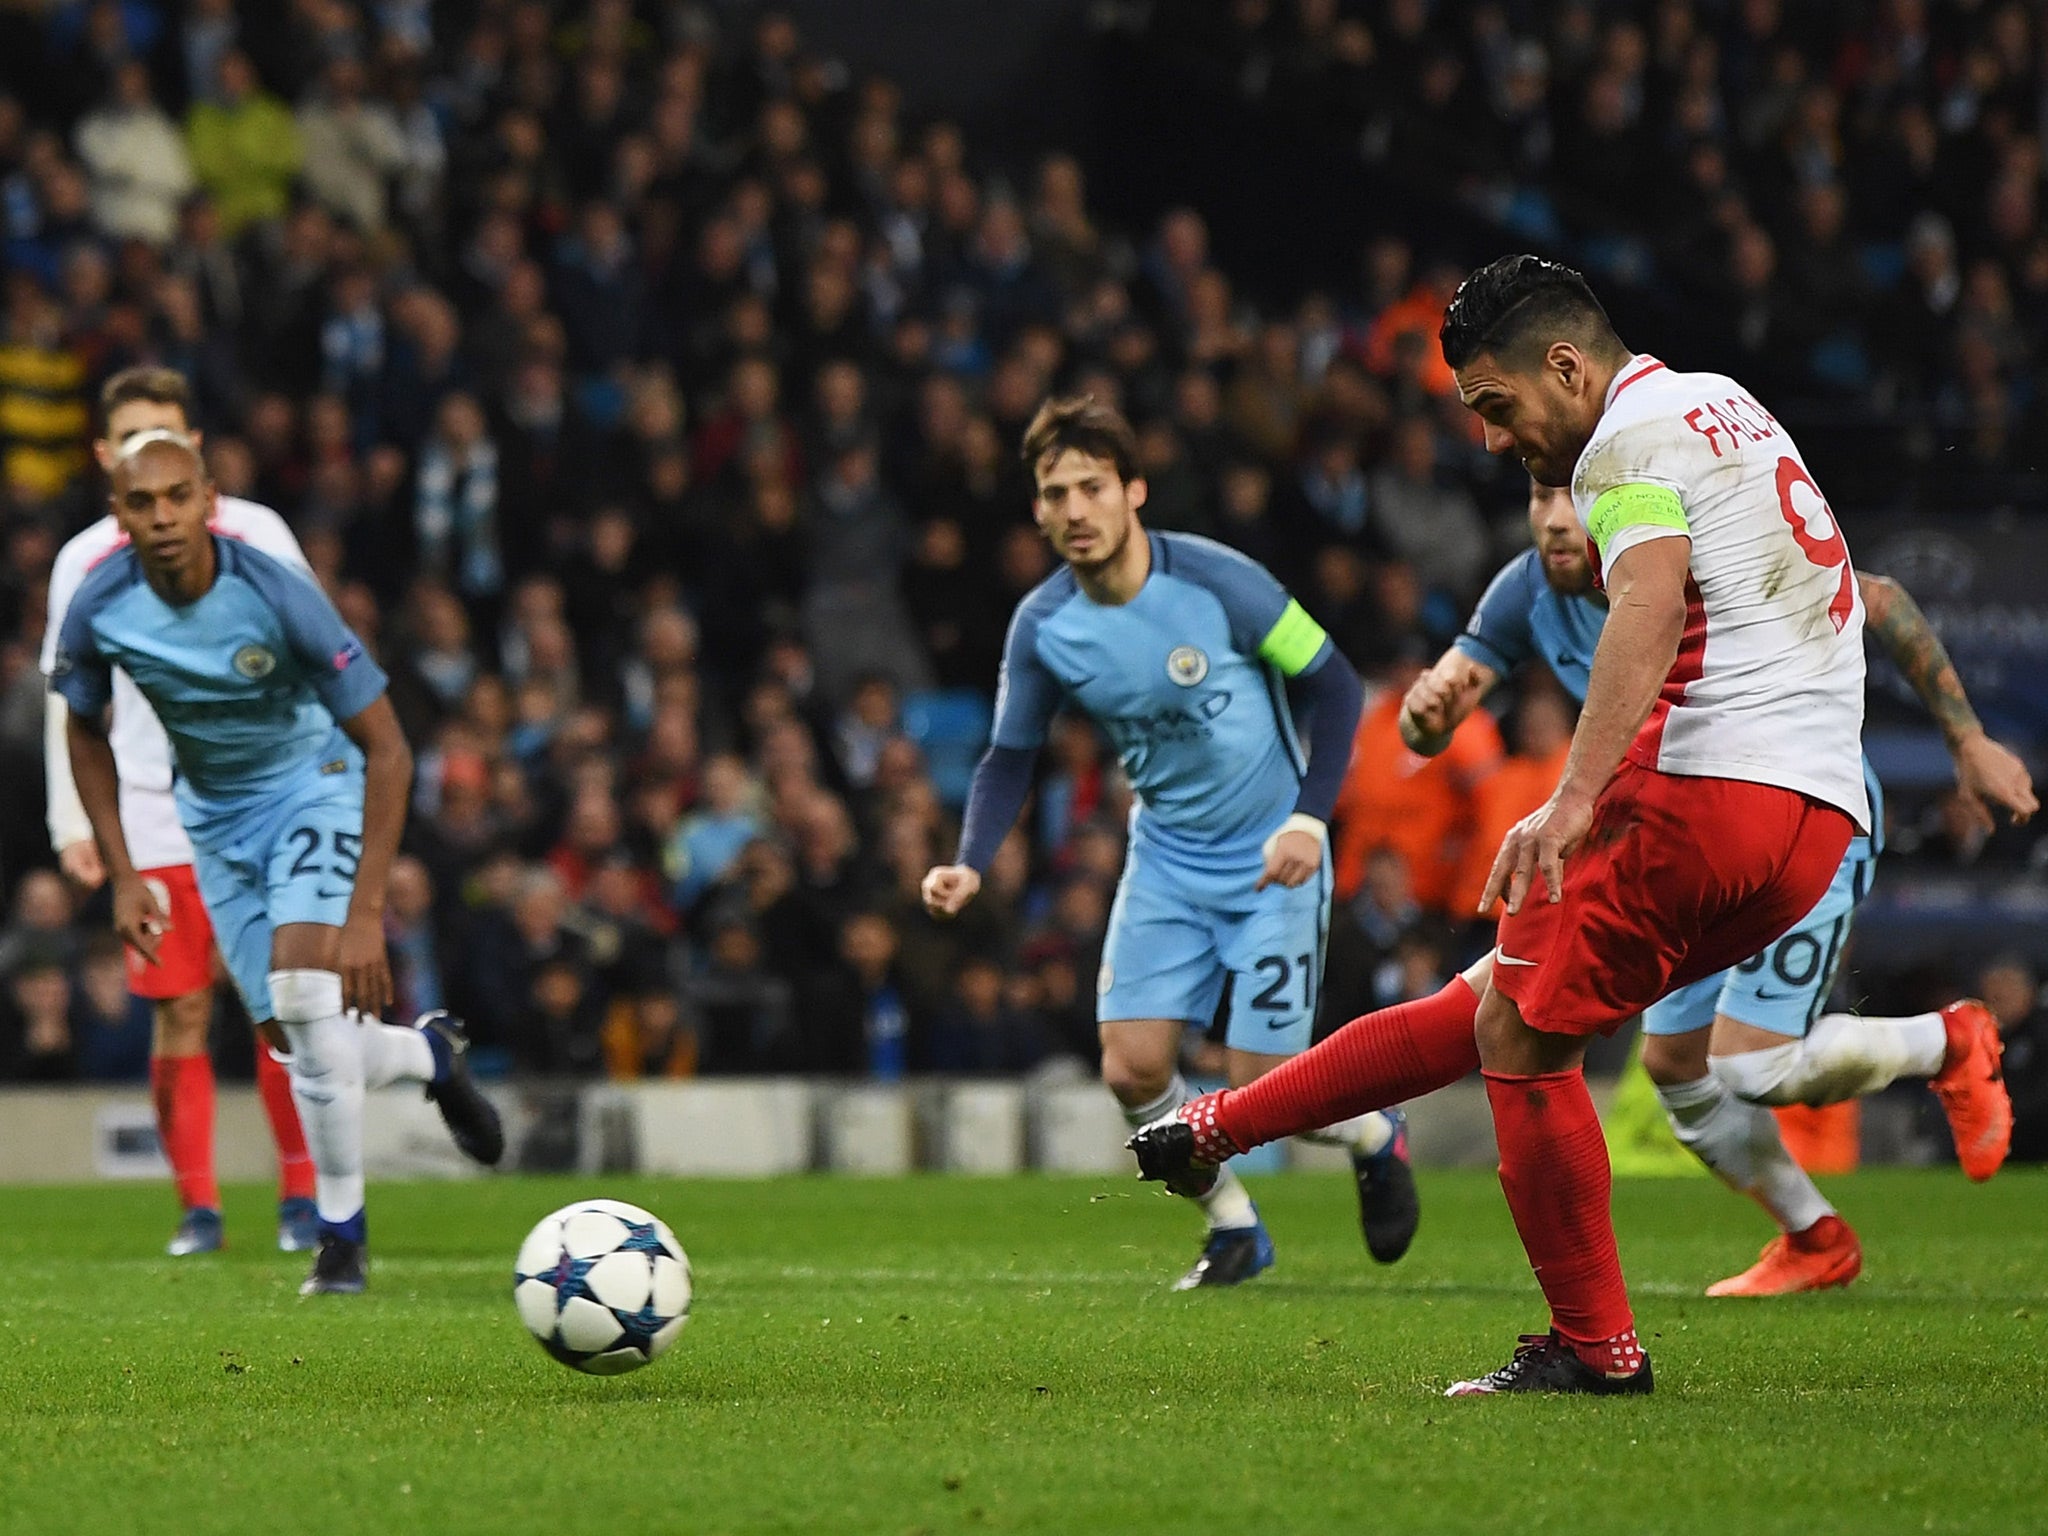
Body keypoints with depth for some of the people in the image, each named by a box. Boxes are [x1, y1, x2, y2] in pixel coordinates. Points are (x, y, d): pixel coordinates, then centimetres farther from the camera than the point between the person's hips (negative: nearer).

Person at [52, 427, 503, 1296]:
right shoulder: (99, 610, -18)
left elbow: (386, 749, -24)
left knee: (303, 995, -24)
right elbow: (86, 731, 4)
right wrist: (121, 876, -3)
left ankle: (340, 1234, -6)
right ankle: (430, 1054, 33)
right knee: (296, 1044, -1)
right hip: (214, 815, 4)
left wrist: (366, 912, -29)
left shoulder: (276, 597, -29)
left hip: (314, 786, -4)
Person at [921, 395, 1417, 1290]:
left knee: (1259, 1088, -8)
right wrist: (969, 865, -17)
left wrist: (1309, 818, -20)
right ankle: (1233, 1226, 16)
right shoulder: (1041, 626, -9)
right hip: (1166, 861, 4)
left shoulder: (1215, 581, -20)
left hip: (1272, 857, -4)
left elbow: (1332, 686, -11)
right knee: (1132, 1069, -10)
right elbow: (1010, 760, 1)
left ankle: (1374, 1136, 27)